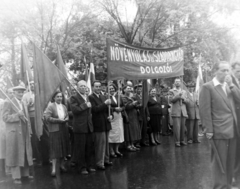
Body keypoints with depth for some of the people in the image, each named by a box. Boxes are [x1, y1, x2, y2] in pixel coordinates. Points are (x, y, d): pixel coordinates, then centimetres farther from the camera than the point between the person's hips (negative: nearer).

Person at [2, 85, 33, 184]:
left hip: (24, 134, 6)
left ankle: (25, 173, 19)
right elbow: (5, 118, -12)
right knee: (15, 155, -2)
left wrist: (29, 131, 14)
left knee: (25, 154, 9)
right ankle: (16, 177, 4)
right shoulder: (8, 103, -4)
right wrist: (17, 115, -23)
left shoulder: (24, 104, 17)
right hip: (14, 133, -6)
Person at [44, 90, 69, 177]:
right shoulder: (50, 106, -7)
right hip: (54, 130, -6)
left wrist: (65, 119, -6)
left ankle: (61, 164, 26)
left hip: (64, 129, 6)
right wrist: (58, 120, -18)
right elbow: (47, 117, -15)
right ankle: (54, 168, -3)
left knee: (64, 147, 11)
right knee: (55, 148, -7)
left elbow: (67, 116, 17)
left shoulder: (64, 106, 14)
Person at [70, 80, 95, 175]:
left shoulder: (88, 97, 18)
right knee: (80, 148, 1)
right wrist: (85, 105, -16)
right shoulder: (74, 98, -6)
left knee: (89, 147, 10)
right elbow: (74, 110, -20)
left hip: (89, 126, 7)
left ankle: (89, 166, 20)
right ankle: (82, 167, 11)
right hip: (80, 126, -6)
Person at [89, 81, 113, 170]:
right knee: (100, 143, -4)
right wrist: (105, 103, -24)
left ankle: (106, 160, 27)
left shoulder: (104, 97, 15)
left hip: (106, 123, 8)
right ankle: (99, 163, 5)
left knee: (106, 143, 15)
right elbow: (95, 109, -20)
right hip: (98, 125, -7)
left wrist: (110, 115, 1)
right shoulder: (91, 97, -10)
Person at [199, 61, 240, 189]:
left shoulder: (229, 86, 14)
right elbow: (205, 110, -13)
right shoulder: (208, 87, -9)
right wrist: (209, 130, -15)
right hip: (219, 130, -7)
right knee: (220, 162, 3)